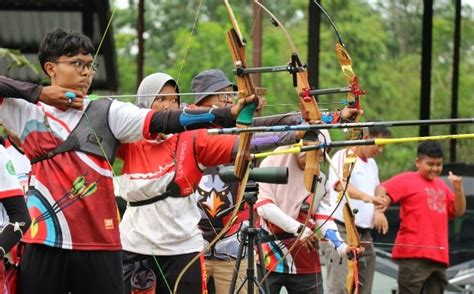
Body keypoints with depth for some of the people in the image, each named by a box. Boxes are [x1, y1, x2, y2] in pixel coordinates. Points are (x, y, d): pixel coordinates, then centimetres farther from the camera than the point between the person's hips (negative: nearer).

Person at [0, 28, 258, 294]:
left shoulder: (108, 113, 5)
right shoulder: (27, 114, 8)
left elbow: (164, 120, -7)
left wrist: (226, 115, -20)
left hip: (100, 244, 0)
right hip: (44, 244, 0)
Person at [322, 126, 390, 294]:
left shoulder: (372, 164, 19)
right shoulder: (343, 156, -7)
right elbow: (339, 184, -27)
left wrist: (379, 211, 9)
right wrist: (364, 196, -45)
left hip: (365, 235, 8)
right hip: (342, 231, -8)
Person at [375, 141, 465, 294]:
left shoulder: (441, 185, 21)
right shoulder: (407, 179, 1)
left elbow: (458, 211, 20)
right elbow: (382, 190, -11)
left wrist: (458, 188, 3)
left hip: (439, 256, 7)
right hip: (413, 253, -7)